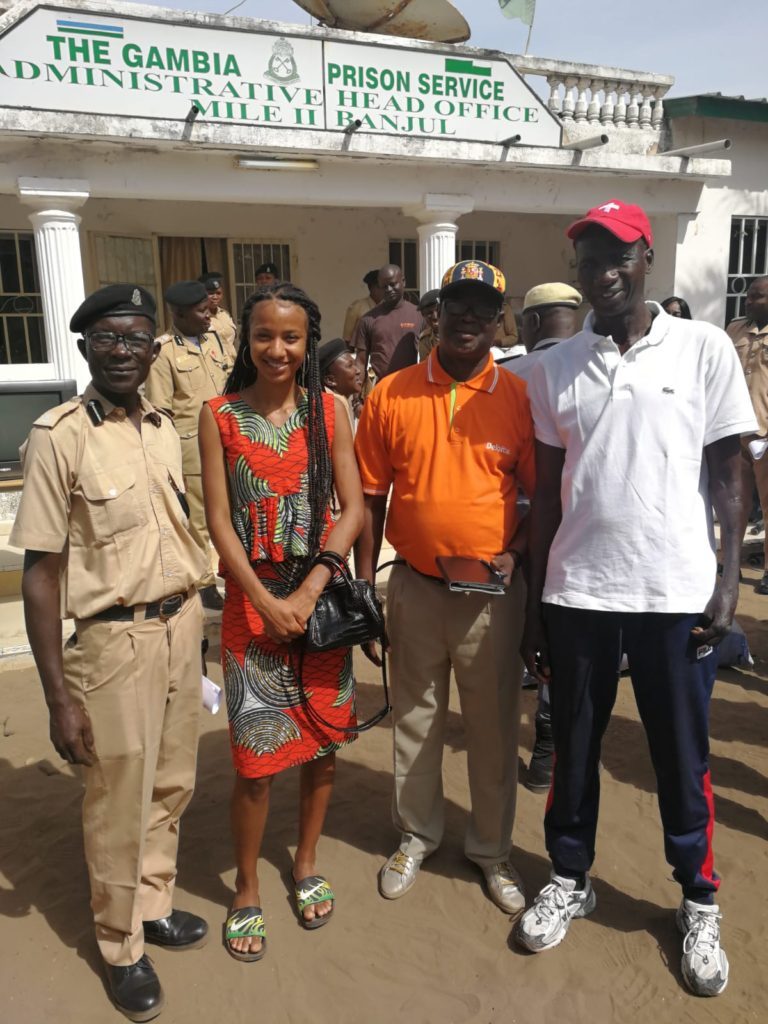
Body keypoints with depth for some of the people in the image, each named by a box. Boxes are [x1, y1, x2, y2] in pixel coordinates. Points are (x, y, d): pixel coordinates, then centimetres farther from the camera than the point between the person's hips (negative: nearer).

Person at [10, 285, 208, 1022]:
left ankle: (154, 904, 44)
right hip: (116, 639, -6)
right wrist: (59, 697, -13)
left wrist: (189, 623, 14)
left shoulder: (163, 430, 5)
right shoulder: (59, 436, -13)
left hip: (181, 625, 6)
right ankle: (121, 947, 35)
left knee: (170, 786, 20)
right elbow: (40, 573, -13)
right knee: (119, 804, 11)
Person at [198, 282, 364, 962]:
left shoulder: (328, 410, 2)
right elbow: (219, 520, -4)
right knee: (256, 758, 3)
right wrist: (267, 602, -12)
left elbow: (353, 508, -2)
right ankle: (246, 892, 27)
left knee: (323, 741, 13)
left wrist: (310, 590, -12)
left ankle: (307, 865, 37)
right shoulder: (220, 414, -1)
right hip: (253, 602, -2)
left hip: (322, 597, 2)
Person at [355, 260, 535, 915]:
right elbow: (371, 498, 1)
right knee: (414, 720, 17)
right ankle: (417, 835, 41)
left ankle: (492, 849, 37)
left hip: (493, 591, 0)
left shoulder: (519, 398, -4)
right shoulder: (391, 394, -2)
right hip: (415, 587, 1)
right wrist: (363, 589, 0)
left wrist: (516, 553, -13)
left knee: (494, 727, 14)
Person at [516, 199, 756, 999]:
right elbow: (546, 492, 6)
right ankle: (569, 879, 37)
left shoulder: (704, 349, 0)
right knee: (573, 747, 14)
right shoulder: (554, 368, 4)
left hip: (676, 591, -1)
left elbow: (728, 475, 2)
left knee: (681, 757, 12)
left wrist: (728, 583, -5)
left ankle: (699, 902, 35)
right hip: (576, 592, 2)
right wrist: (534, 602, 6)